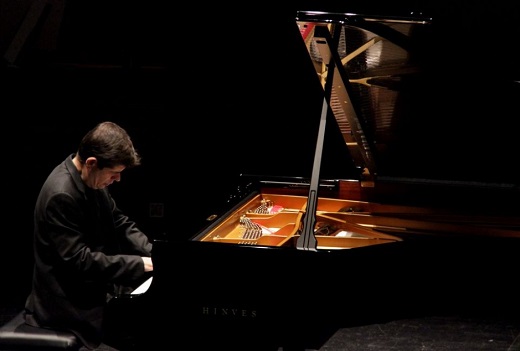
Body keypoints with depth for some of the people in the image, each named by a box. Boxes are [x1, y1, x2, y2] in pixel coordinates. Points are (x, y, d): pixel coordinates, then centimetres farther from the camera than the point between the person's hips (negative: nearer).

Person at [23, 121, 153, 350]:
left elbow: (119, 223, 12)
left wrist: (154, 254, -4)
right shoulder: (61, 195, -27)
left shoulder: (90, 179, 1)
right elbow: (78, 261, -27)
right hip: (70, 300, -9)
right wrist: (140, 263, -22)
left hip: (92, 285, 9)